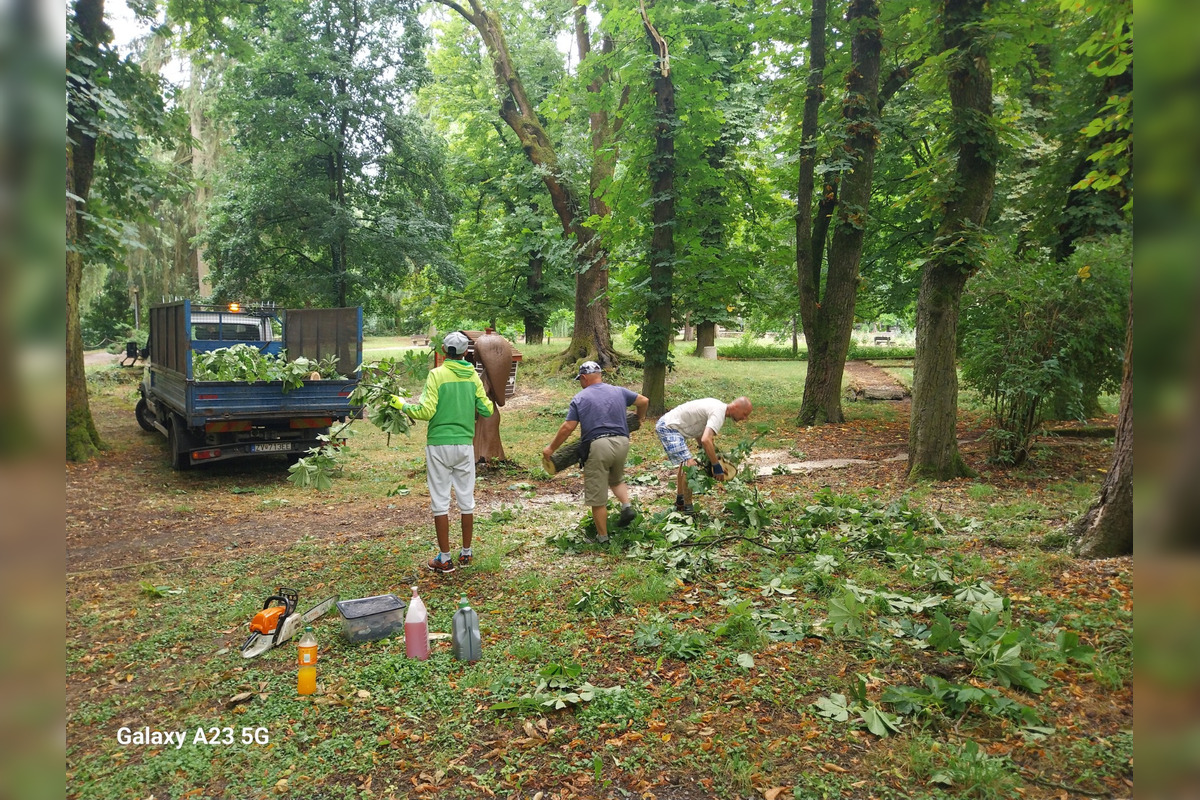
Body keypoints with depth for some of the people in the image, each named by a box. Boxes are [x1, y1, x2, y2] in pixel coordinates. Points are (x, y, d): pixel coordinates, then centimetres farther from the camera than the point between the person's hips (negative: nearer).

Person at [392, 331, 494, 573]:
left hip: (439, 446, -3)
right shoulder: (473, 376, 2)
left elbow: (426, 411, -14)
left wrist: (402, 405, 1)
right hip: (465, 445, 4)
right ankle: (466, 553, 21)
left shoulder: (436, 374, -9)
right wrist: (488, 401, 25)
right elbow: (486, 410, 3)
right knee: (466, 500, 12)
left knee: (440, 501, 3)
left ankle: (445, 559, 6)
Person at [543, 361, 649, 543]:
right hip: (621, 442, 5)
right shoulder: (618, 391, 12)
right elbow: (644, 401, 21)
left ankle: (602, 537, 12)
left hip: (597, 446, -4)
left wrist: (551, 448, 7)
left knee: (597, 496, 6)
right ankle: (627, 506, 7)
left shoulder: (579, 399, 2)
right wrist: (640, 418, 41)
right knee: (616, 480, 31)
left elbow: (567, 428, -3)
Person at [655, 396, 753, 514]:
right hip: (669, 428, -11)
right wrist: (717, 467, -27)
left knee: (685, 463, 24)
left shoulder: (718, 406, 11)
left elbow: (699, 431, 22)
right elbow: (706, 440, -35)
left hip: (667, 424, 11)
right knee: (690, 465, -18)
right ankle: (687, 508, -10)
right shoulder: (719, 413, -21)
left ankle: (680, 502, 34)